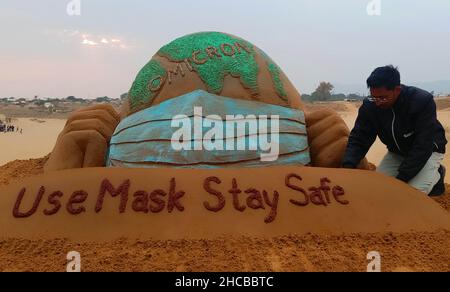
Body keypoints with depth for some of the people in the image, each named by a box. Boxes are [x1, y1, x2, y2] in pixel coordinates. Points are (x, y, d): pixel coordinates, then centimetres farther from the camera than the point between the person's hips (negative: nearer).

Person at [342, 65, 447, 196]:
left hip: (428, 150, -4)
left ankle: (436, 175, 11)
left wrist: (401, 178, -36)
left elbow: (423, 146, -33)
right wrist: (348, 165, -38)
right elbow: (358, 138, -19)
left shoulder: (422, 101, -31)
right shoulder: (370, 106, -20)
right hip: (396, 152, 5)